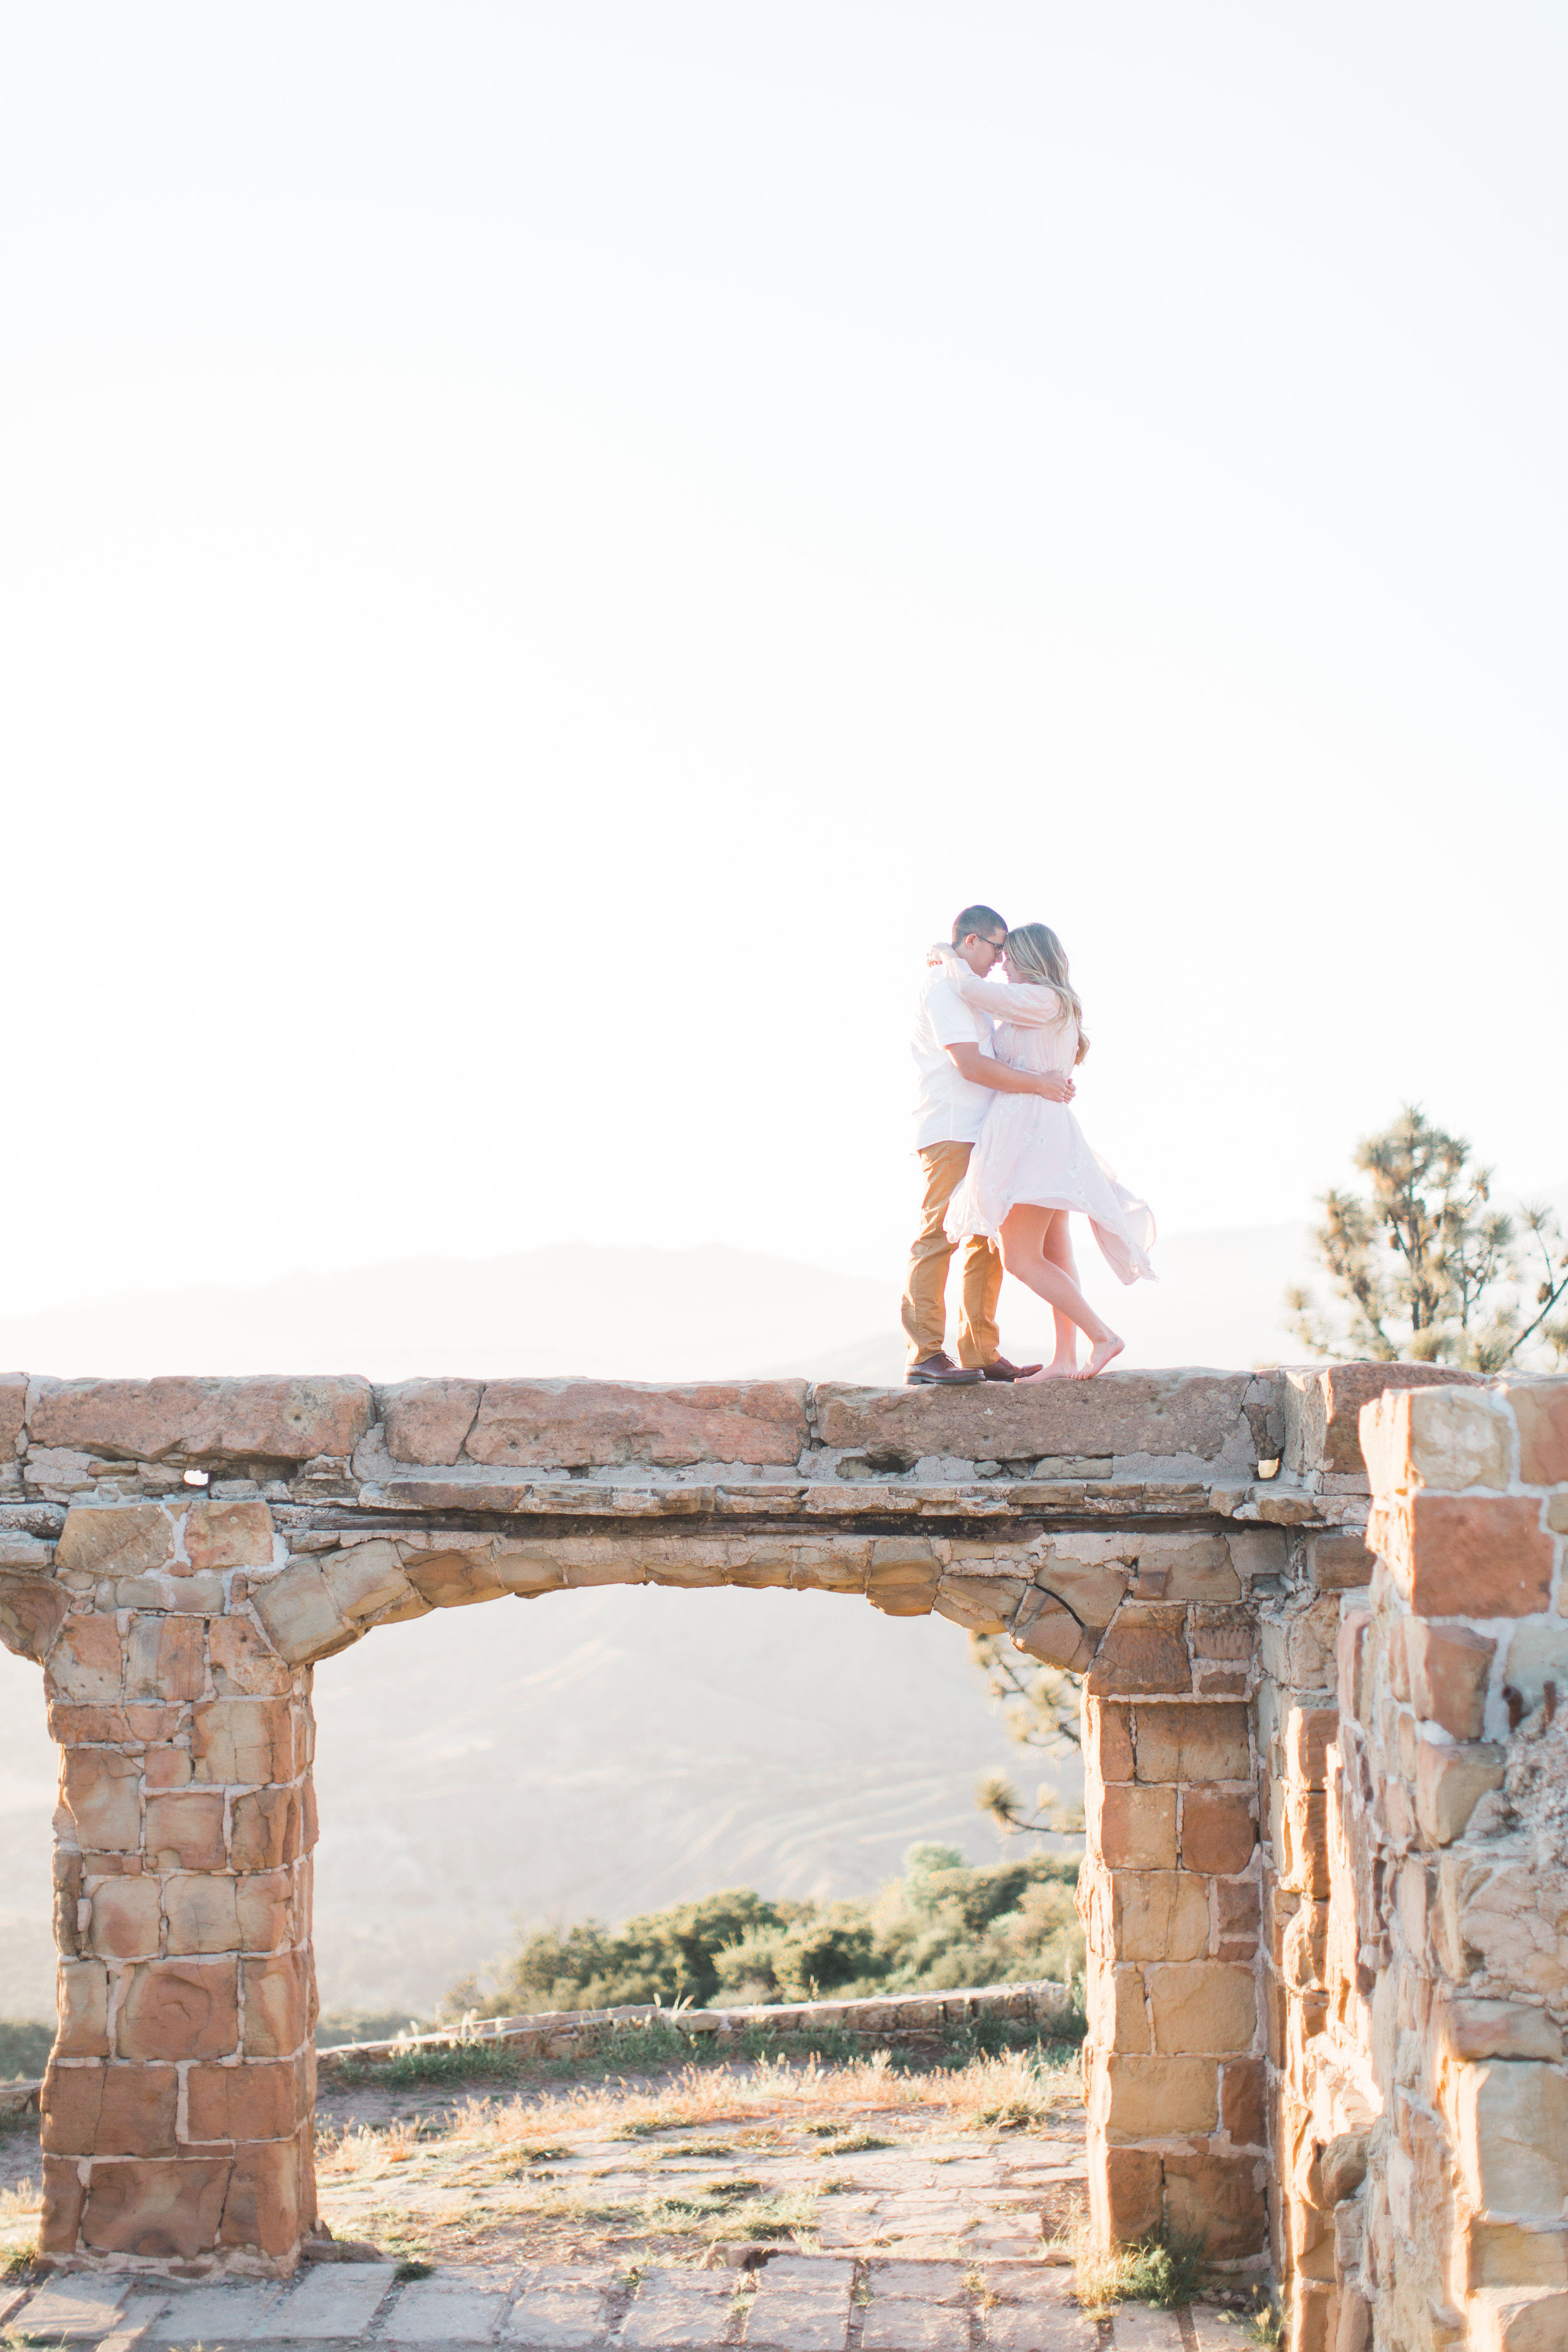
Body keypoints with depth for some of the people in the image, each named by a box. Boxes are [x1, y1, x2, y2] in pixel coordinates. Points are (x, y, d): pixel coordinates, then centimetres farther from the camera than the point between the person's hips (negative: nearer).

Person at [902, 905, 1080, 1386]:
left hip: (978, 1136, 11)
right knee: (939, 1236, -13)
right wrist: (1039, 1084, -15)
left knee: (988, 1242, 9)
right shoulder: (944, 986, -8)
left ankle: (980, 1353, 12)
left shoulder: (967, 989, 25)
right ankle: (925, 1355, -17)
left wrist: (1052, 1078, 12)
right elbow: (971, 1065, -17)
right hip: (950, 1133, -11)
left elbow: (988, 1062, 27)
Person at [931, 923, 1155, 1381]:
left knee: (1022, 1259, -12)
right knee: (1052, 1255, 9)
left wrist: (947, 956, 2)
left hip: (1032, 1134, -11)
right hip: (1045, 1137, 11)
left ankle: (1101, 1335, -14)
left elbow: (974, 989, -17)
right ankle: (1064, 1360, 9)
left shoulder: (1042, 1000, -11)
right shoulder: (1059, 1009, 19)